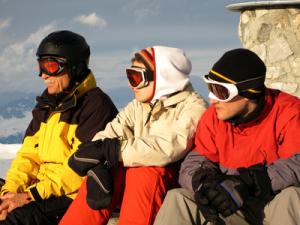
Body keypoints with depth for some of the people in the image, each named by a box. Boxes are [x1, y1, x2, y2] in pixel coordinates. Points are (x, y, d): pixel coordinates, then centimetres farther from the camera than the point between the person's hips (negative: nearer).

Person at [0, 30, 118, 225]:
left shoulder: (96, 105, -8)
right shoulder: (47, 105, 18)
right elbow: (29, 154, 14)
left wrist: (31, 196, -20)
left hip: (75, 195, -8)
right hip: (42, 188, 8)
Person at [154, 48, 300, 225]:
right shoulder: (213, 117, 2)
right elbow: (194, 163, 0)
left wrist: (249, 183, -36)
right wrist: (203, 182, -26)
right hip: (236, 210, 5)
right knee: (178, 199, -12)